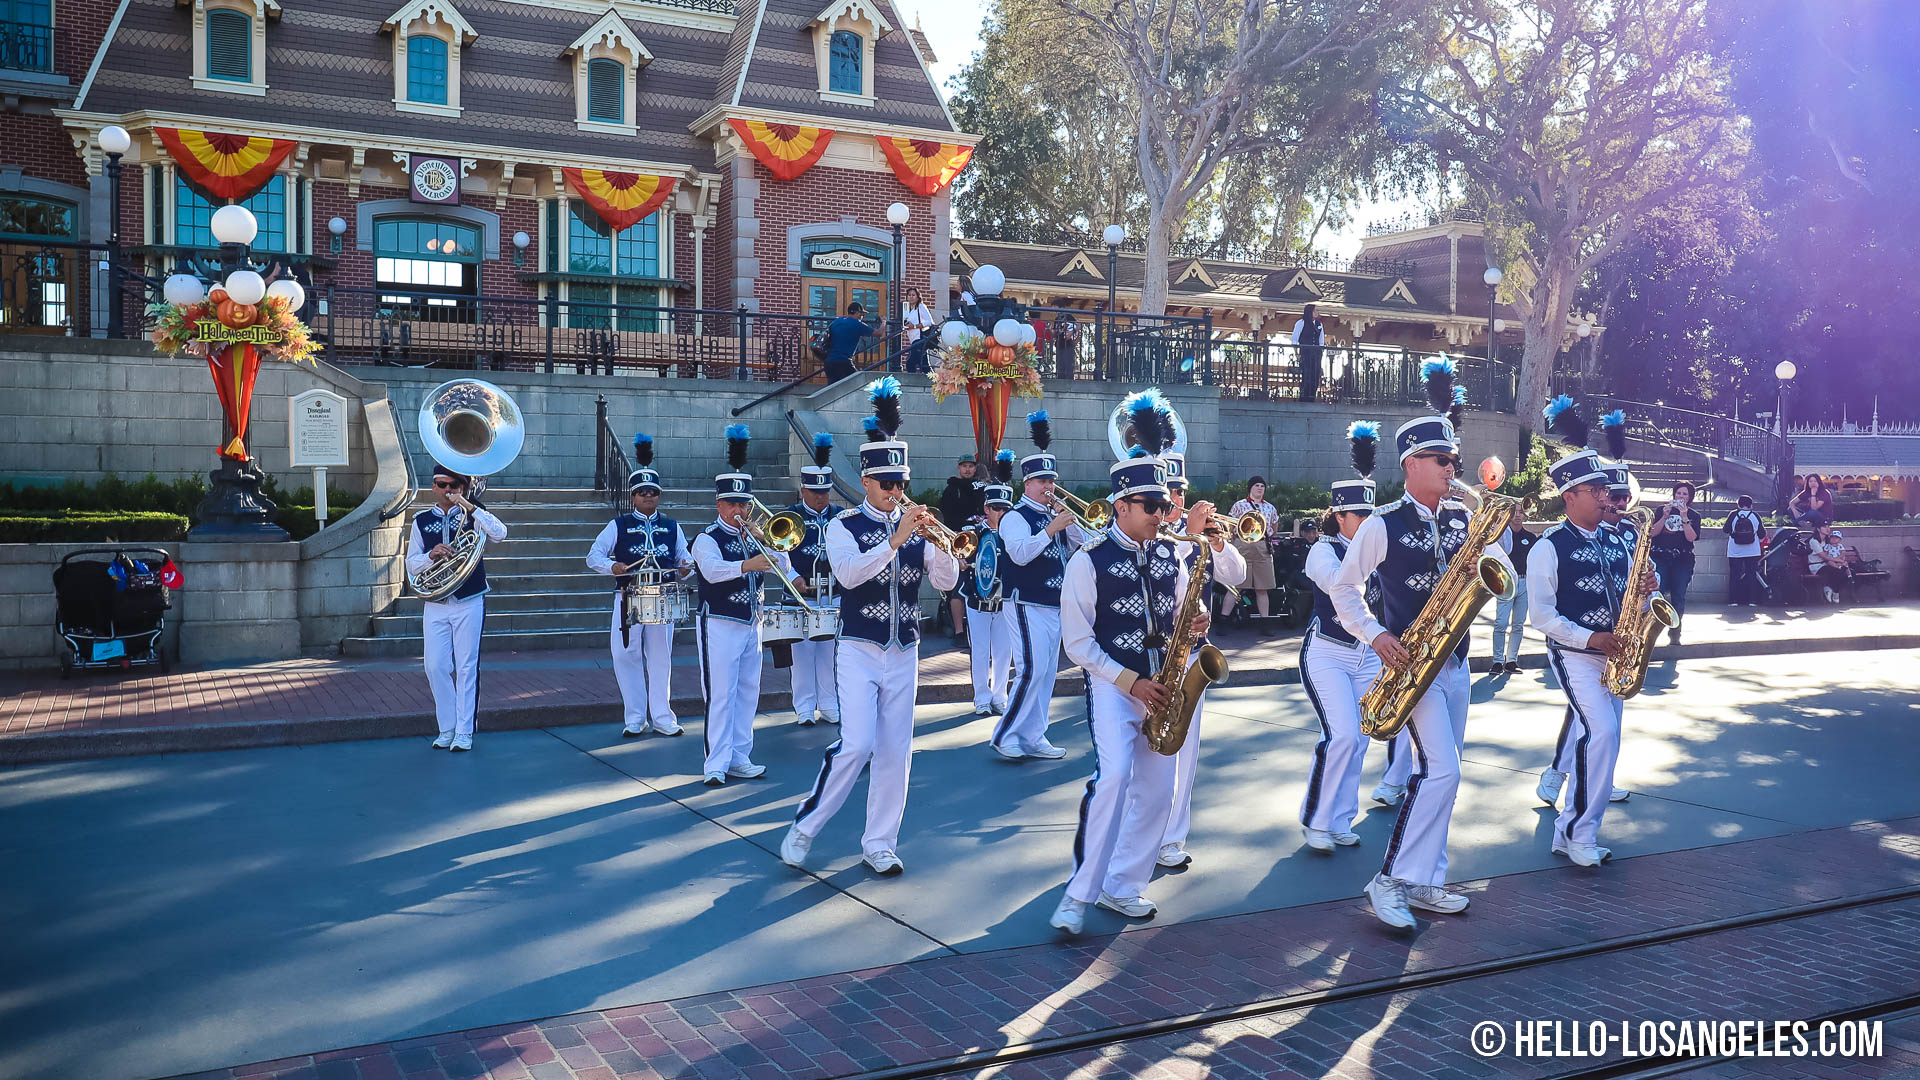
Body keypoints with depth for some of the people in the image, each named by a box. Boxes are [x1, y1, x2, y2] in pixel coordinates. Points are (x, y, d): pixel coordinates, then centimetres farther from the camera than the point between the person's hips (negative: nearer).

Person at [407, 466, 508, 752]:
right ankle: (447, 729, 15)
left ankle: (464, 731, 5)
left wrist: (470, 506, -22)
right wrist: (431, 555, -15)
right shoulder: (421, 520, 9)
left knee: (466, 667, -1)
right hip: (435, 605, 3)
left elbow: (499, 533, -18)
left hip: (469, 602, -3)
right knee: (435, 667, 2)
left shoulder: (472, 515, 2)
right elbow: (411, 565, 6)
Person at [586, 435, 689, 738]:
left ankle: (662, 717, 12)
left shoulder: (671, 527, 13)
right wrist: (612, 566, -19)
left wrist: (685, 564, -7)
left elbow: (682, 556, 17)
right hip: (628, 599, -1)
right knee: (626, 656, 0)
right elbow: (593, 556, 1)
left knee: (660, 657, 5)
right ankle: (635, 719, 10)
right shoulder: (618, 526, 6)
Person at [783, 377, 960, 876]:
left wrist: (939, 542, -22)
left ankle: (879, 843, 17)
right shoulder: (845, 526, -3)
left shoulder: (917, 526, 6)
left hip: (904, 653, 4)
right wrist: (895, 541, -30)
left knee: (895, 752, 6)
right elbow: (848, 573, -22)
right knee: (856, 745, -14)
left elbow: (946, 580, -4)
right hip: (859, 651, -4)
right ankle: (803, 829, 3)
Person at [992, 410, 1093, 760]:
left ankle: (1034, 738, 16)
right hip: (1029, 604, -8)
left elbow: (1084, 544, 11)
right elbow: (1020, 553, -23)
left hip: (1055, 604, 8)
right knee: (1031, 670, -14)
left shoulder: (1055, 515, 15)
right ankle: (1005, 736, -4)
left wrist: (1069, 520, -3)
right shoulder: (1015, 517, -7)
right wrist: (1052, 528, -24)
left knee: (1047, 672, 9)